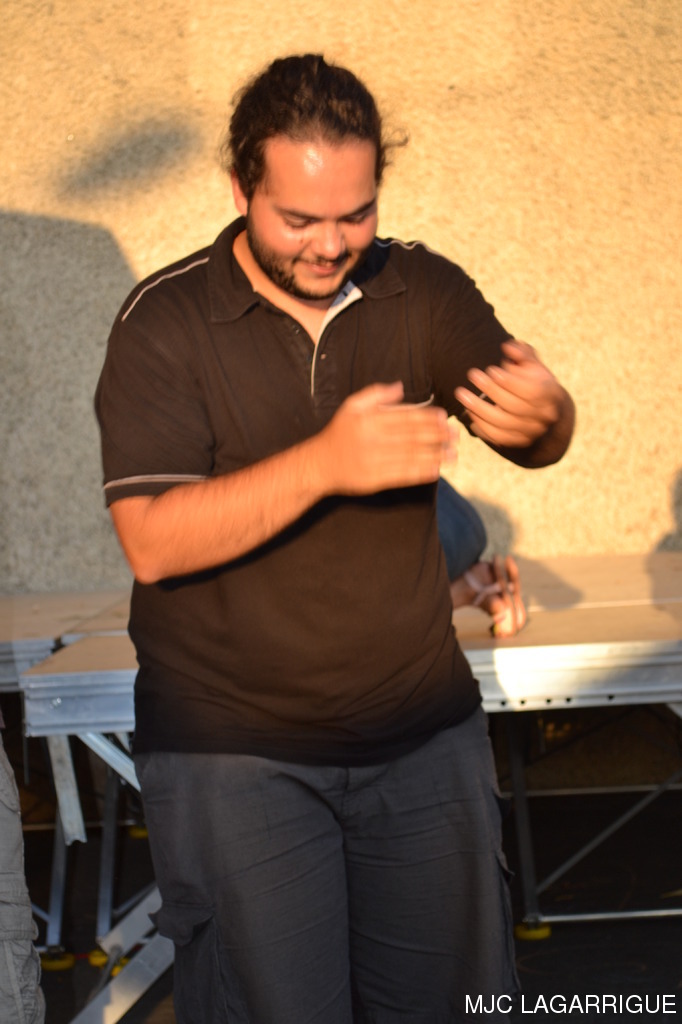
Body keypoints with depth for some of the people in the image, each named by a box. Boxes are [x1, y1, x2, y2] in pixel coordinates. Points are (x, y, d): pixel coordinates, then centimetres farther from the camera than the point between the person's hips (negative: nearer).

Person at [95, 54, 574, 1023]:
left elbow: (538, 439, -10)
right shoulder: (165, 322, -9)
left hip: (425, 733, 3)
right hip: (233, 752, -3)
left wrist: (541, 414, -35)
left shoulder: (423, 291, 1)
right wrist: (324, 464, -32)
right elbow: (153, 542, -18)